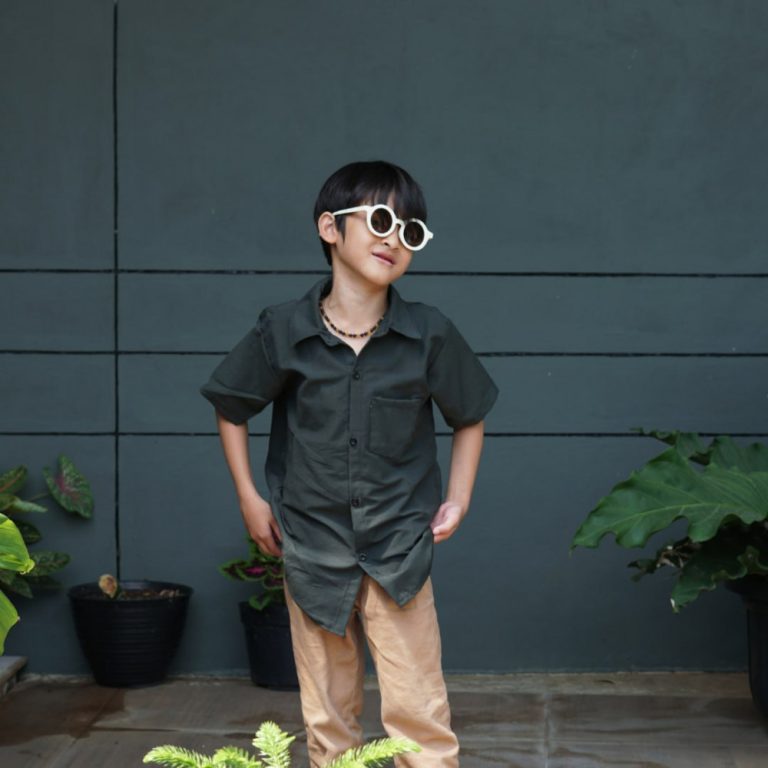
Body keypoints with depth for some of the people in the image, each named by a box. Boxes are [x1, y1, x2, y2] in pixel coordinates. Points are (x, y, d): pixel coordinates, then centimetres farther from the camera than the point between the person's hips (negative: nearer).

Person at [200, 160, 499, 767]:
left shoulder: (431, 335, -6)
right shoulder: (282, 331, -6)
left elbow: (469, 417, 10)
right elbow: (231, 409, 10)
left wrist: (458, 499, 3)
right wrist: (249, 498, 6)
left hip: (399, 552, -1)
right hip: (312, 550, 1)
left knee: (418, 713, -3)